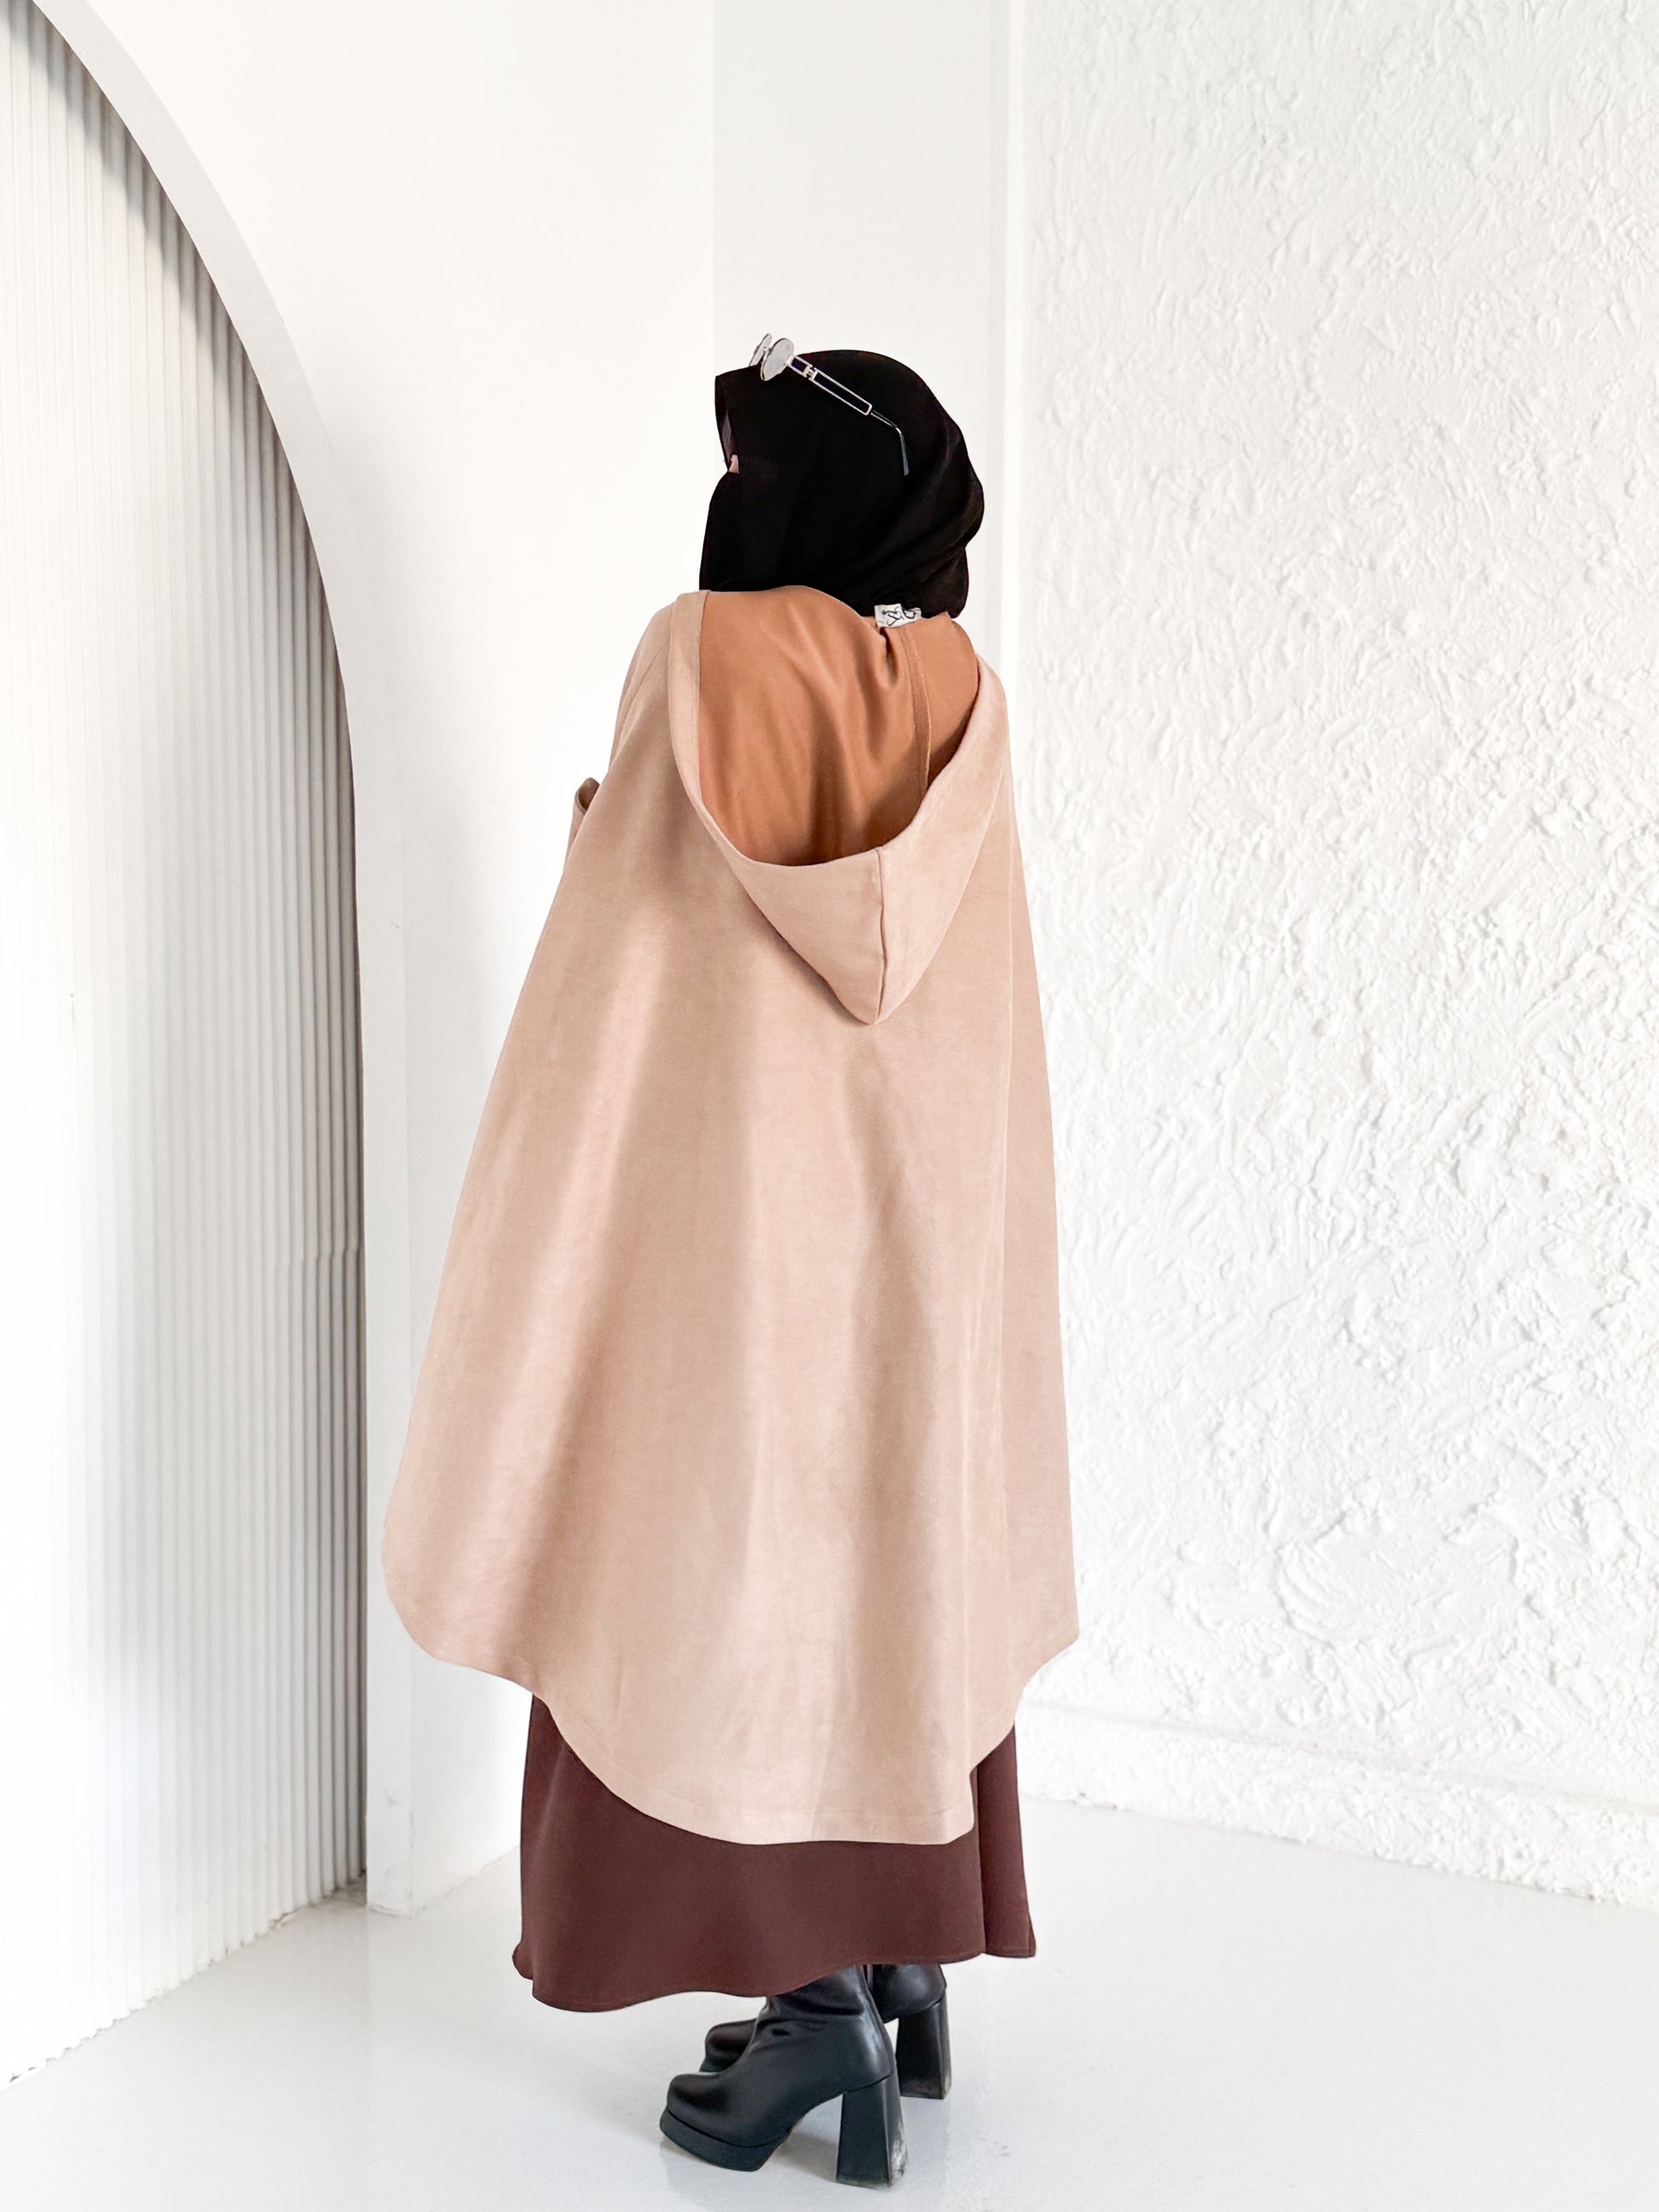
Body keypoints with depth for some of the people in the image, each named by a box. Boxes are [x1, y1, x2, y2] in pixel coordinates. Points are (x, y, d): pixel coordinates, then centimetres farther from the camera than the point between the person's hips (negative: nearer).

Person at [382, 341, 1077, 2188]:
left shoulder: (704, 655, -7)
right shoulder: (959, 691, 7)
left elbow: (644, 941, -9)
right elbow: (957, 986, 9)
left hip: (735, 1177, -5)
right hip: (922, 1199, 6)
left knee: (737, 1550, 2)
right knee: (901, 1555, 12)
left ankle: (810, 1994, 4)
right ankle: (908, 1961, 21)